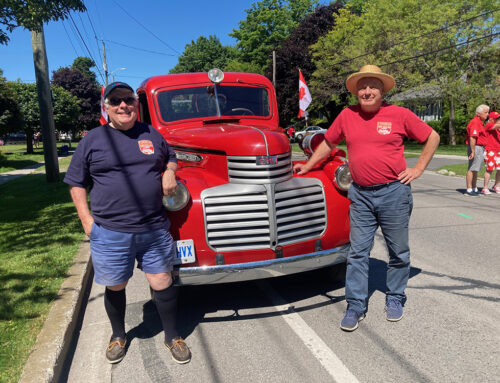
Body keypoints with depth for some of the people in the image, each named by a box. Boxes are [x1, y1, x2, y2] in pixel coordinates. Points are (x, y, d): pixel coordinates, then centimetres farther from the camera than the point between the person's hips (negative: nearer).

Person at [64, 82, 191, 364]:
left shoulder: (151, 134, 8)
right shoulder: (93, 140, 1)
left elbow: (171, 158, 24)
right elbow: (76, 182, 6)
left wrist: (169, 172, 0)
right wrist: (86, 219, -3)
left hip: (155, 229, 1)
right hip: (110, 233, -1)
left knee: (163, 282, 6)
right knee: (115, 287, 15)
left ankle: (172, 336, 29)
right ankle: (119, 336, 42)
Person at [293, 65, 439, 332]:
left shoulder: (399, 114, -1)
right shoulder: (347, 115, 4)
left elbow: (432, 137, 8)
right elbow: (328, 143, 18)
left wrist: (418, 169, 2)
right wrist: (308, 166, 18)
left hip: (394, 192, -1)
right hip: (360, 194, 2)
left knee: (398, 251, 11)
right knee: (357, 252, 3)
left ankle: (395, 299, 30)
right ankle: (355, 306, 14)